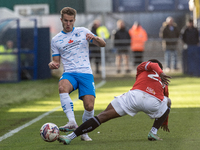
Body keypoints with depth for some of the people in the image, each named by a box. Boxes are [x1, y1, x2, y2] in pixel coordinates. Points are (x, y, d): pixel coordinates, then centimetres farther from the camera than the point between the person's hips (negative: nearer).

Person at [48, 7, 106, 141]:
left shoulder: (82, 32, 11)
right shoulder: (56, 40, 13)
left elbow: (103, 44, 10)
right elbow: (57, 62, 17)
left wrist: (94, 38, -12)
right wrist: (53, 64, -7)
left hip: (86, 73, 0)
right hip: (69, 73, 0)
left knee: (89, 106, -14)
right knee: (62, 87, -37)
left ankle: (84, 132, 11)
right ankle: (72, 122, -42)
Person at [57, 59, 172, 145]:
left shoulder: (143, 67, 29)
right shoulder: (164, 84, 36)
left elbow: (152, 65, 5)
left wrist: (160, 73, -14)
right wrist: (165, 122, 59)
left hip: (135, 95, -2)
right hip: (153, 102, 2)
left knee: (103, 116, 0)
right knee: (168, 102, 37)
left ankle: (70, 137, -7)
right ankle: (154, 132, 20)